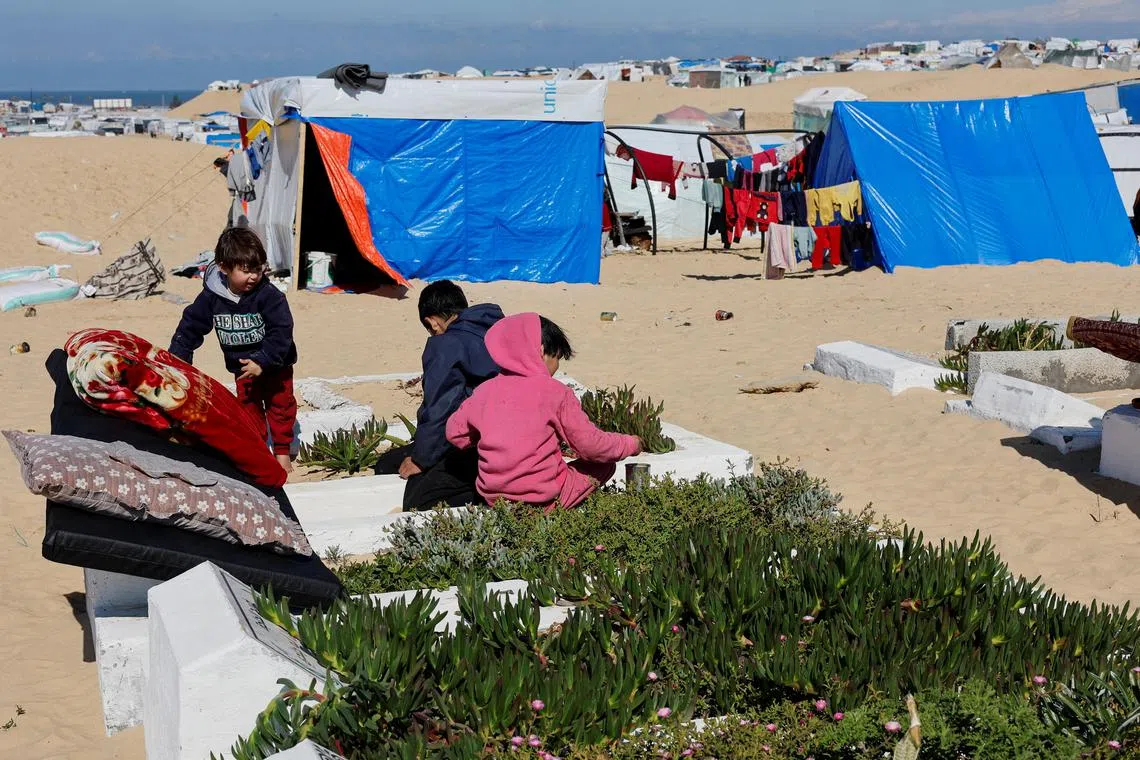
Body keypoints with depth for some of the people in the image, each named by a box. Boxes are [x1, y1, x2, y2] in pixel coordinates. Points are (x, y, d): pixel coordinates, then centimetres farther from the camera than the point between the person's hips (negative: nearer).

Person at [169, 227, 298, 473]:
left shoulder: (269, 295, -26)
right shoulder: (211, 296, -16)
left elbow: (281, 331, -26)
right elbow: (191, 325, -7)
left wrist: (262, 362, -32)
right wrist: (177, 359, -11)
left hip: (275, 364, -2)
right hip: (242, 367, 2)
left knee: (280, 406, 9)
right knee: (249, 409, 8)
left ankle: (282, 451, 24)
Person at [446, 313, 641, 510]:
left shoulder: (484, 392, 4)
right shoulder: (555, 392, -8)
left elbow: (454, 432, 15)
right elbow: (589, 443, -4)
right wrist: (630, 444, 12)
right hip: (543, 498, -6)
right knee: (604, 465, 12)